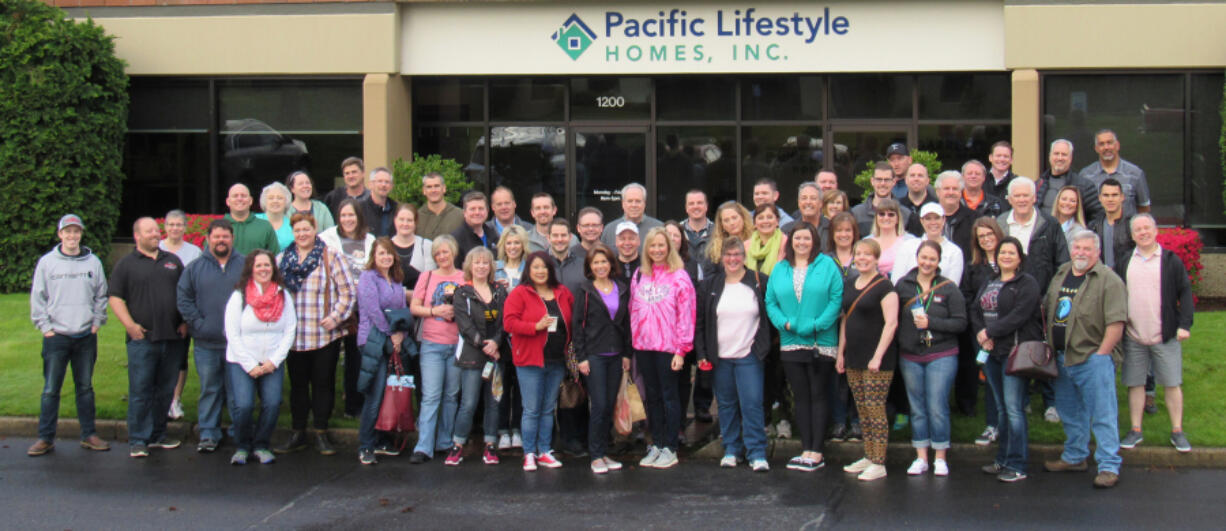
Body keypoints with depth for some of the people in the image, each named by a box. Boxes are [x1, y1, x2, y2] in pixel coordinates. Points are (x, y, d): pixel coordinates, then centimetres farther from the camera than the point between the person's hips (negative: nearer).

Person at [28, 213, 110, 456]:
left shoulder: (93, 262, 5)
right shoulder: (47, 262, 0)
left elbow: (101, 295, 11)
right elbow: (37, 297, 2)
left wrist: (97, 321, 3)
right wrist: (44, 326, -4)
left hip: (86, 336, 2)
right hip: (56, 336, -2)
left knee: (85, 388, 10)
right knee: (51, 389, 0)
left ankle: (89, 435, 16)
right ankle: (46, 438, 7)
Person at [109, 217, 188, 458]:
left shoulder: (172, 261, 15)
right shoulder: (126, 264, 4)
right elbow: (115, 297, -1)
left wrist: (185, 322, 7)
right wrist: (130, 325, -11)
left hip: (173, 338, 4)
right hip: (142, 338, -4)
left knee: (165, 390, 9)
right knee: (140, 391, -4)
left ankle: (158, 435, 20)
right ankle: (138, 440, 2)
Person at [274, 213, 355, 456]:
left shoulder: (331, 256, -2)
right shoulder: (282, 259, 10)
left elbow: (348, 291, -4)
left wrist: (335, 317, -12)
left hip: (325, 335, -3)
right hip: (293, 335, 3)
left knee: (323, 383, 3)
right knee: (297, 385, 10)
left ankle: (322, 434, 12)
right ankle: (298, 434, 19)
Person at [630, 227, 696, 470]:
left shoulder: (679, 276, -5)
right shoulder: (639, 276, 11)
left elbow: (686, 315, -8)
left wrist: (681, 349, -12)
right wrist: (634, 339, 7)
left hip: (668, 346, -5)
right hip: (643, 347, 5)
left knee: (669, 395, 1)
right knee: (652, 395, 11)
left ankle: (670, 448, 8)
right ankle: (656, 444, 19)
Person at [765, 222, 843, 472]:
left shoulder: (827, 265, -1)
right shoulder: (780, 269, 10)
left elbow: (837, 298, -9)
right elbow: (770, 301, 6)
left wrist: (817, 325, -16)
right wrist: (785, 323, -11)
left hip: (821, 343, -4)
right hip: (791, 343, 4)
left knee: (818, 395, 1)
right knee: (800, 396, 7)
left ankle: (816, 453, 3)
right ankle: (806, 449, 13)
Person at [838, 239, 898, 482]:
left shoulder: (884, 286, -9)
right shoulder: (849, 284, 13)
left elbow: (891, 323, -14)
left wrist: (878, 356, -19)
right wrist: (840, 352, 14)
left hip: (876, 359, -7)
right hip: (854, 357, 7)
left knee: (875, 408, -7)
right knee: (862, 409, 11)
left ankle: (879, 464, -3)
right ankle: (868, 457, 19)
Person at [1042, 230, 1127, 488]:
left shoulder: (1109, 281, -9)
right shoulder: (1061, 275, 14)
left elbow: (1116, 322, -15)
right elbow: (1046, 311, 22)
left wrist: (1100, 354, -16)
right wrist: (1049, 346, 13)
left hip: (1092, 358, -7)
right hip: (1062, 358, 7)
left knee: (1103, 414, -5)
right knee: (1070, 412, 18)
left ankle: (1109, 466, -1)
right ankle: (1074, 457, 32)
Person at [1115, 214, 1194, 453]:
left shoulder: (1171, 261, 1)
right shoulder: (1124, 263, 8)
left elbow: (1185, 293, 0)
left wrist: (1185, 324, -10)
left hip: (1165, 335, -2)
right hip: (1133, 335, 2)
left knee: (1172, 383, 2)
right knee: (1135, 383, 6)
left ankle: (1177, 431, 12)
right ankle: (1135, 430, 15)